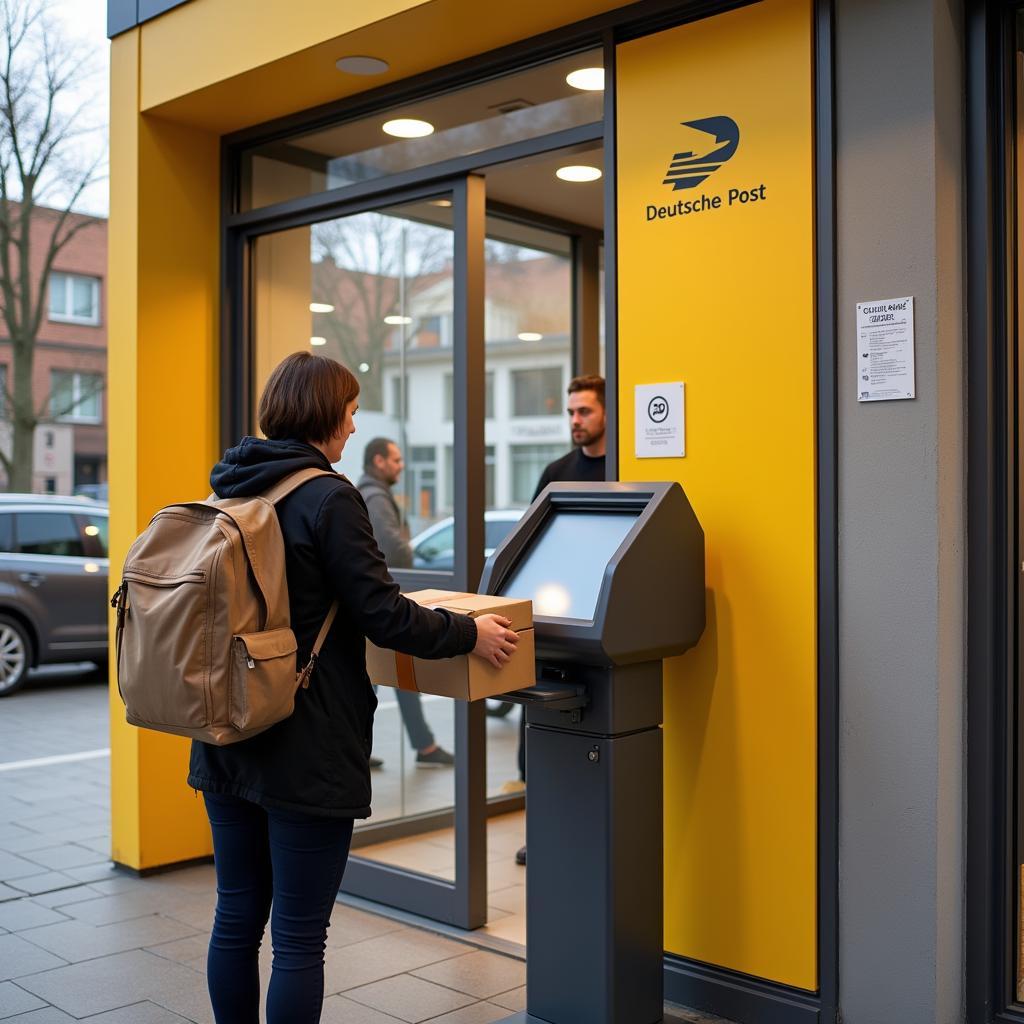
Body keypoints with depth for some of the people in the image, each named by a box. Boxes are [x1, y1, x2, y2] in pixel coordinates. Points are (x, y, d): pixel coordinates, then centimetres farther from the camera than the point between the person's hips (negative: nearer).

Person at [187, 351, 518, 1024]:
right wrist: (469, 633, -3)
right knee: (300, 937, 3)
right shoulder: (328, 499, -15)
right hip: (307, 753, -8)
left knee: (237, 918, 17)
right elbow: (381, 612, -17)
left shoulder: (233, 489, 9)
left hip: (226, 742, 8)